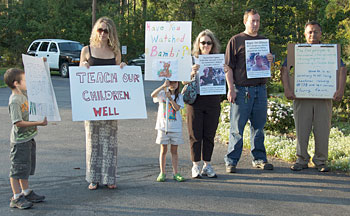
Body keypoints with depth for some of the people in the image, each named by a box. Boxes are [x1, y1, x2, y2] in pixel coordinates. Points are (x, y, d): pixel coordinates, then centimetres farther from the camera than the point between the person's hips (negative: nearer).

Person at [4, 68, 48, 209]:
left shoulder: (23, 94, 8)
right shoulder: (14, 101, -20)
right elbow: (18, 122, -25)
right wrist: (39, 123, -25)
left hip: (28, 139, 10)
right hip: (20, 141, -10)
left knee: (26, 168, 19)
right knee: (17, 169, -2)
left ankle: (26, 193, 31)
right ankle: (16, 198, 4)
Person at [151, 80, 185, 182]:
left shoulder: (179, 96, 4)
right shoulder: (162, 93, 1)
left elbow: (177, 108, -12)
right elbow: (153, 95, -20)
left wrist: (170, 98, -23)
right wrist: (163, 86, -29)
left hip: (176, 127, 1)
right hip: (163, 126, -1)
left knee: (174, 151, 7)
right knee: (163, 150, 5)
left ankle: (175, 173, 13)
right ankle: (162, 173, 12)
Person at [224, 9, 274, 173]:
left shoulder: (264, 41, 16)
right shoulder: (236, 41, 1)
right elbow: (229, 67, -3)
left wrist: (270, 60, -1)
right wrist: (231, 89, -10)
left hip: (260, 90, 4)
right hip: (241, 90, -4)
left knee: (258, 126, 9)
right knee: (237, 127, -2)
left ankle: (259, 159, 19)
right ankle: (231, 161, 5)